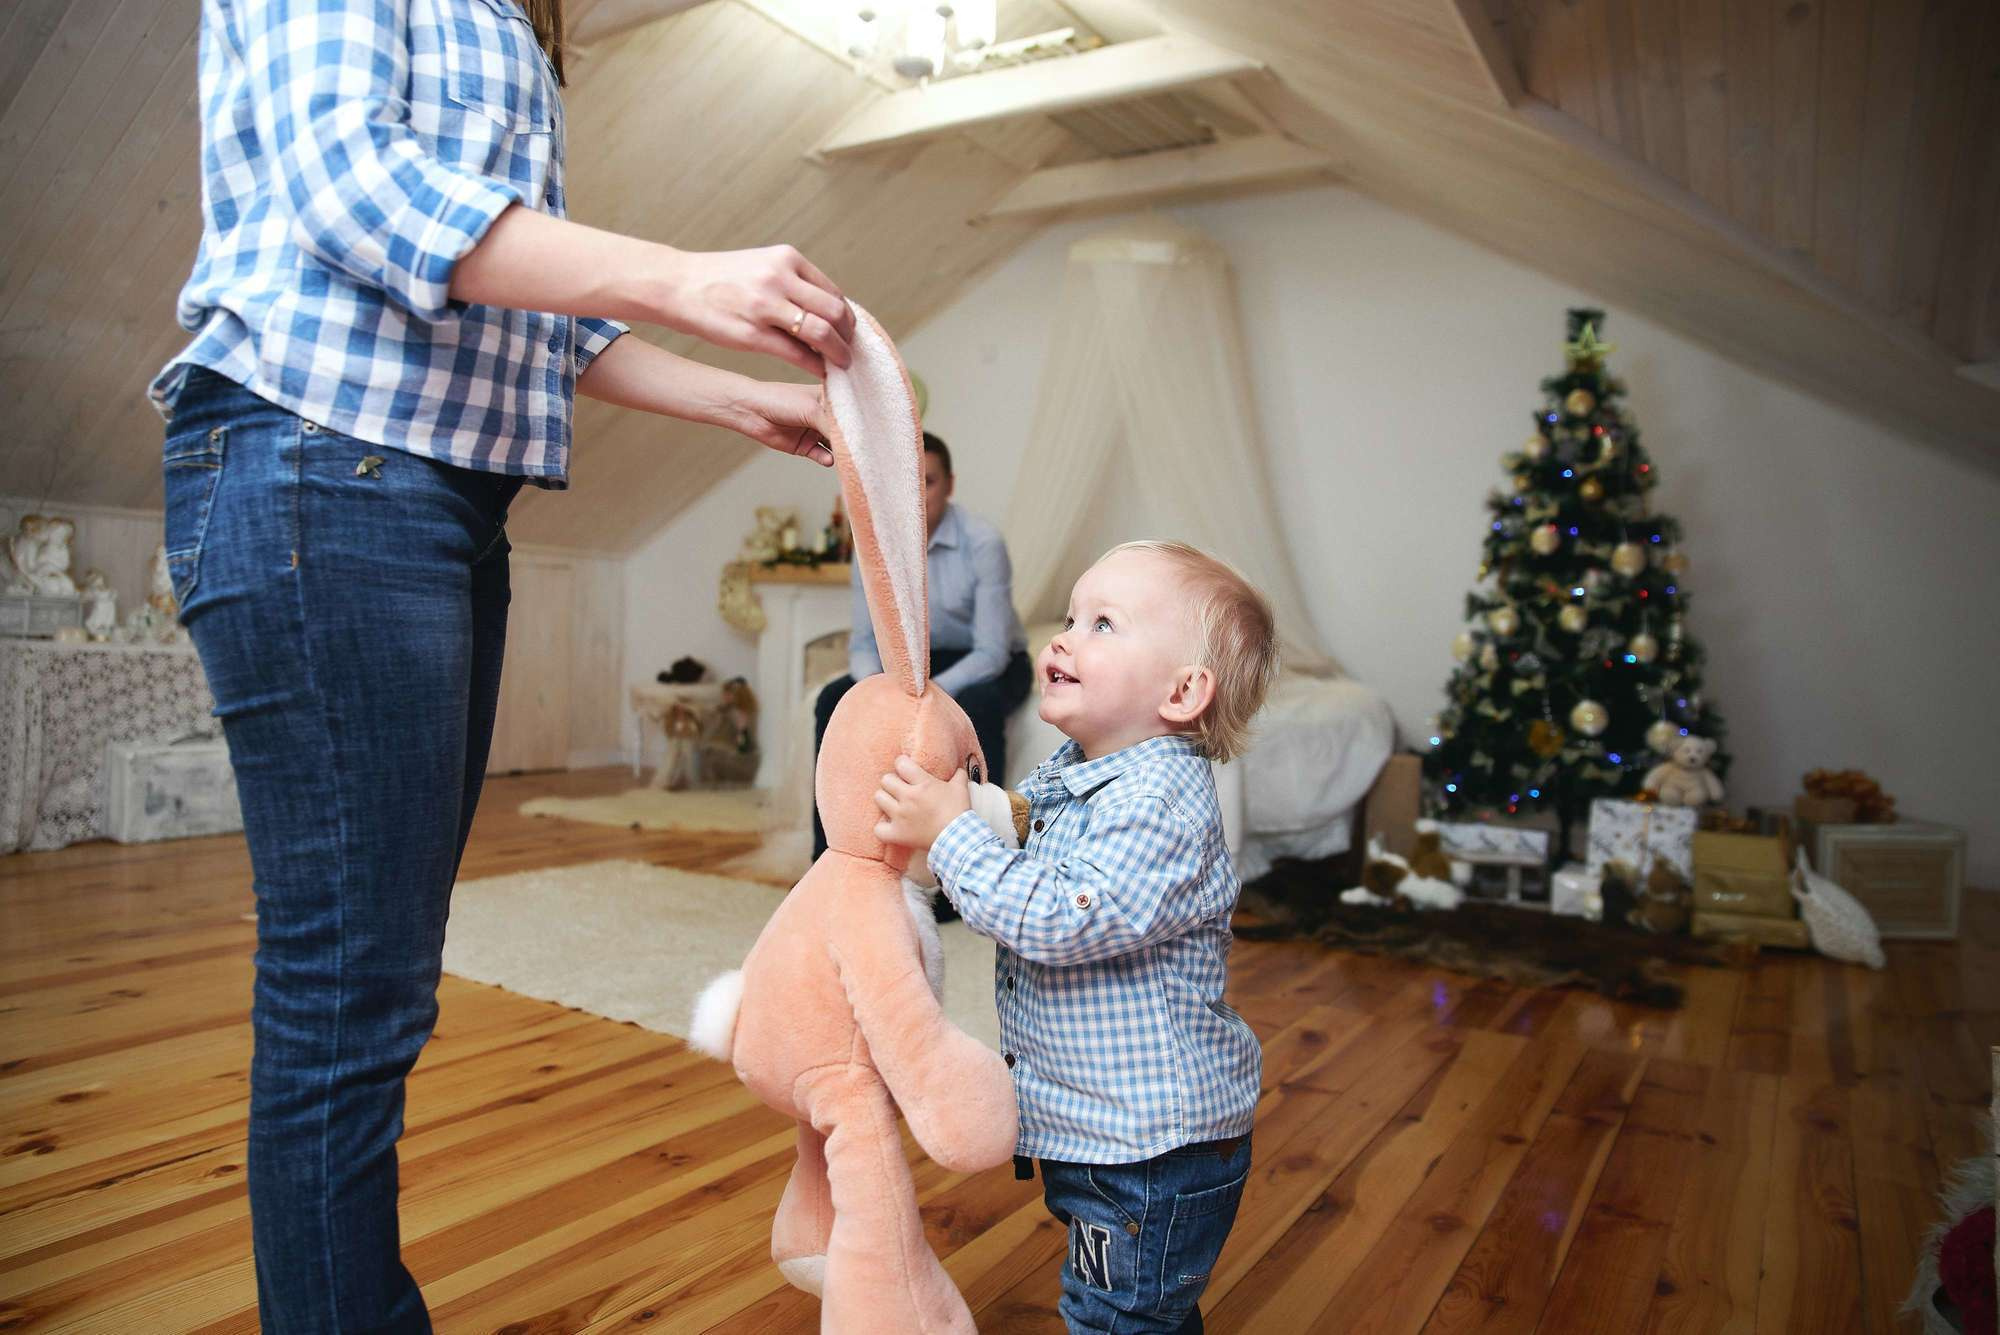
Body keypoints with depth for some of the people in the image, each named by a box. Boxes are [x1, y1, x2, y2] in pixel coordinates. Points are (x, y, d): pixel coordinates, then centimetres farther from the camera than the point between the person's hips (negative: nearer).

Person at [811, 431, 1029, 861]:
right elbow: (864, 640, -6)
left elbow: (991, 652, -25)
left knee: (977, 707, -38)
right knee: (834, 700, -17)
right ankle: (830, 857, -9)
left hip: (992, 663, -4)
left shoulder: (983, 542, -24)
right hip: (919, 658, 5)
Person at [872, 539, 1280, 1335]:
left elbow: (1058, 919, -33)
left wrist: (952, 832, -25)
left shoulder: (1162, 801, -26)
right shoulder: (1069, 776, 5)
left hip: (1155, 1146, -9)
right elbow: (1026, 874, 23)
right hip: (1094, 1125, 9)